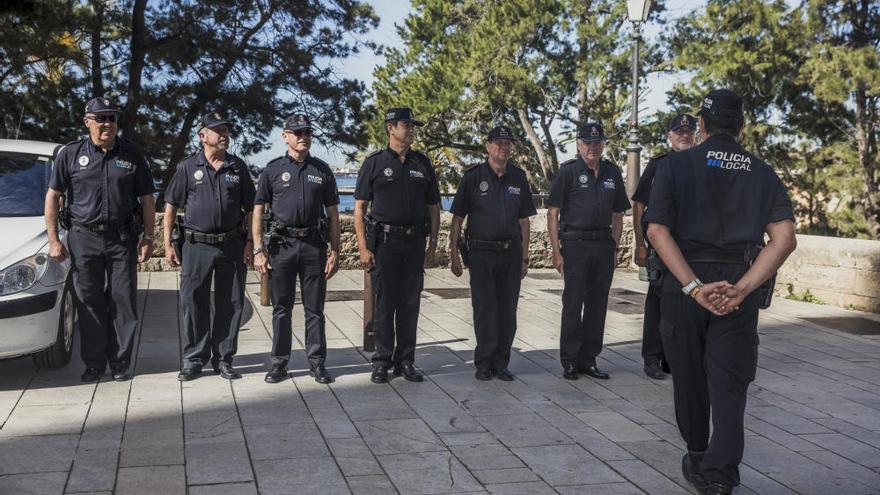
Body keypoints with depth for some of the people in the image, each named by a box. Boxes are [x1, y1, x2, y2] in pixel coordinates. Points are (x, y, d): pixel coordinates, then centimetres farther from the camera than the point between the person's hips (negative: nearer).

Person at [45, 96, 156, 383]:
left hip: (122, 238, 0)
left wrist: (148, 238, 1)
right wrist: (53, 240, -1)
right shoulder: (71, 154, 3)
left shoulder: (132, 155, 5)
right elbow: (53, 197, 5)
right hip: (83, 238, 0)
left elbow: (147, 199, 7)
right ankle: (94, 364, 14)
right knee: (89, 303, 4)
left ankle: (120, 362, 13)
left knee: (123, 301, 3)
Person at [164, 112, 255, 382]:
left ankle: (223, 359, 18)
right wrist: (168, 244, -2)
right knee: (193, 304, 1)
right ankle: (193, 360, 14)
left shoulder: (238, 167, 7)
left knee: (231, 304, 5)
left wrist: (250, 243, 2)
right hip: (197, 245, -1)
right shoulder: (188, 167, 2)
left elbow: (250, 208, 10)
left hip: (232, 245, 2)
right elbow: (171, 206, 4)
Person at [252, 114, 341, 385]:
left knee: (314, 309, 5)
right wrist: (258, 250, -4)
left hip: (315, 245, 1)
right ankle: (279, 363, 16)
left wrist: (335, 251, 3)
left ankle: (317, 362, 14)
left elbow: (332, 213, 10)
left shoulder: (322, 170, 9)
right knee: (281, 308, 6)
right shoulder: (273, 169, 5)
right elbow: (258, 211, 4)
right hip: (281, 244, -1)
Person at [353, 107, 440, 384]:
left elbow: (433, 208, 13)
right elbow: (359, 208, -1)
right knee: (384, 304, 1)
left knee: (410, 305, 6)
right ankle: (382, 362, 11)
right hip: (384, 241, -3)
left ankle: (405, 361, 15)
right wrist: (363, 248, -9)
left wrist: (433, 246, 6)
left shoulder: (422, 164, 11)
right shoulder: (375, 163, 2)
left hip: (414, 242, 3)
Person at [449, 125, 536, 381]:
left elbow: (523, 221, 13)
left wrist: (524, 258, 10)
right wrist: (454, 255, -6)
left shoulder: (518, 178, 9)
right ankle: (483, 364, 10)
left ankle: (501, 364, 16)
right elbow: (457, 218, -1)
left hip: (511, 253, 3)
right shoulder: (473, 177, -2)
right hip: (481, 253, -3)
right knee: (484, 310, -1)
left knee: (507, 312, 5)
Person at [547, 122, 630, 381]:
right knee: (572, 304, -1)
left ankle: (588, 359, 18)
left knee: (597, 304, 8)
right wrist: (556, 251, -10)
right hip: (575, 244, -5)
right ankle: (569, 362, 8)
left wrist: (614, 247, 10)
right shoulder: (568, 171, -2)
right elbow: (553, 213, -4)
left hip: (604, 245, 5)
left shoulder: (612, 173, 13)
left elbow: (618, 214, 18)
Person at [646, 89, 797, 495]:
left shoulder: (676, 165, 2)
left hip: (684, 283, -1)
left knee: (689, 376, 15)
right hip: (739, 286, 1)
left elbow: (657, 231, -12)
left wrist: (694, 287, -15)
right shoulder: (762, 173, 8)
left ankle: (698, 460, 31)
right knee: (728, 383, 5)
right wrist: (742, 290, -12)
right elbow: (784, 238, -5)